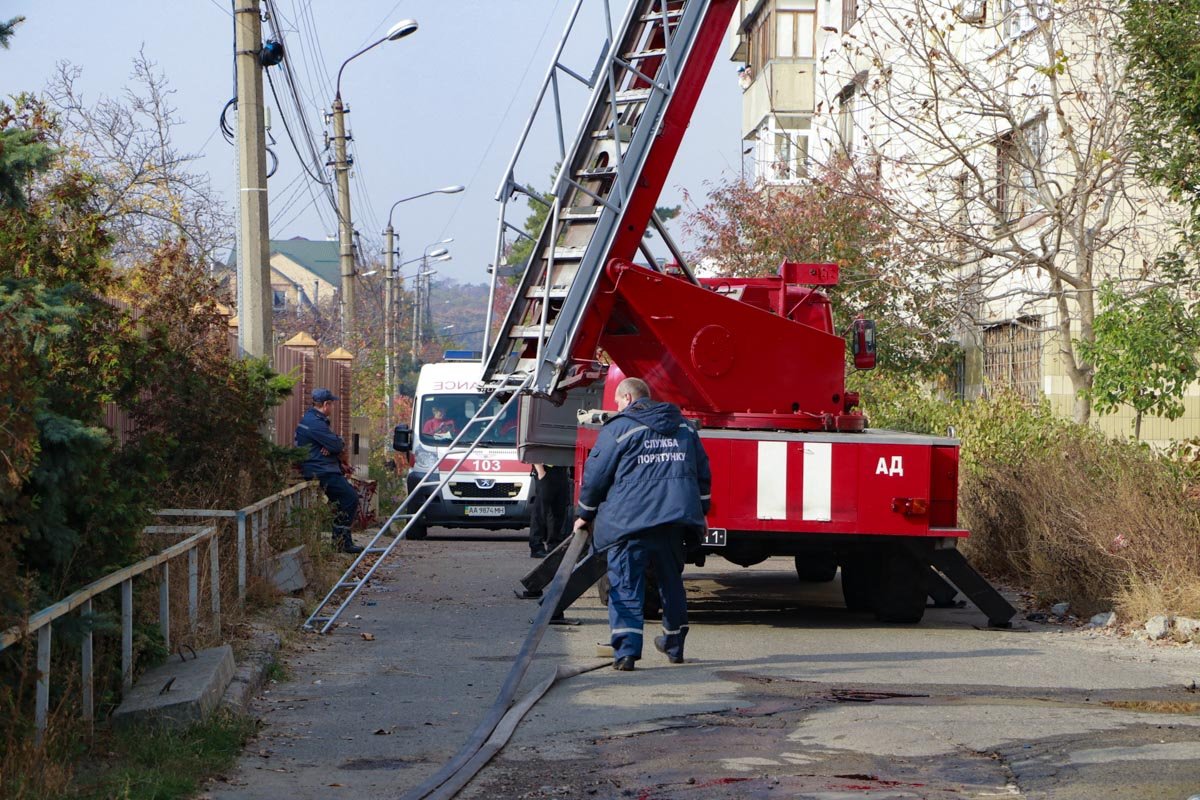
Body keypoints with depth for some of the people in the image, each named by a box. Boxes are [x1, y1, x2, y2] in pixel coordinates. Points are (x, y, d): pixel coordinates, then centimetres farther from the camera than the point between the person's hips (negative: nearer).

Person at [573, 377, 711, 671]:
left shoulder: (618, 428, -2)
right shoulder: (684, 427, 16)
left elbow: (595, 475, 0)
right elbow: (702, 472, 21)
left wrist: (585, 514, 12)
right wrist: (700, 510, 30)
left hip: (630, 520, -5)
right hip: (676, 519, 5)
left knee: (626, 585, -3)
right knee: (671, 580, 20)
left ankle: (626, 650, -13)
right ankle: (674, 645, 29)